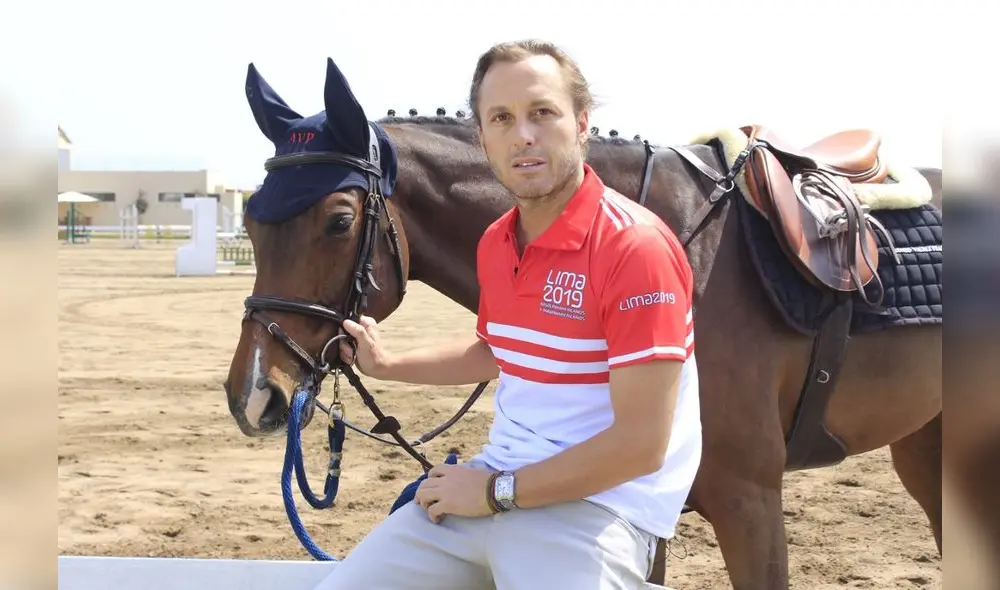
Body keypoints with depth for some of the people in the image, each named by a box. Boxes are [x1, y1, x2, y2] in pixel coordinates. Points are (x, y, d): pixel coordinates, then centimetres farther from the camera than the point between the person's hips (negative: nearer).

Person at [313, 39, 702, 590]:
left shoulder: (636, 246, -18)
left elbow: (641, 446, -21)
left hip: (598, 504, -7)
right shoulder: (494, 243, 8)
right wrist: (386, 365, 19)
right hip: (492, 481, 7)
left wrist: (497, 492, -15)